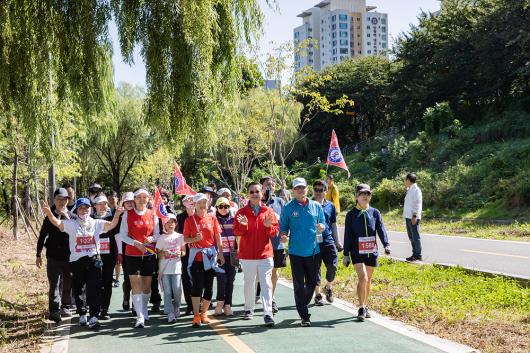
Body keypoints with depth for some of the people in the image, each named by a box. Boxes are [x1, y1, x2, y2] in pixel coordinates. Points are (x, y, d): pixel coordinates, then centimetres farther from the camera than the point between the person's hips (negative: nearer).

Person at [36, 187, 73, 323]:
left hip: (68, 255, 1)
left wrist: (68, 218, -21)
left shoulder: (72, 215, 1)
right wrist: (38, 255, 8)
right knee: (54, 283, -6)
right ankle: (54, 310, -7)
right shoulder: (50, 216, 2)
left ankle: (64, 306, 25)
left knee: (68, 283, 10)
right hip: (53, 255, -1)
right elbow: (42, 236, 7)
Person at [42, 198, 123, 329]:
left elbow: (111, 225, -6)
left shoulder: (96, 223, 7)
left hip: (94, 260, 0)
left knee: (94, 290, -6)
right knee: (78, 290, 10)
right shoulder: (71, 224, 4)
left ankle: (93, 317, -3)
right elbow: (57, 222, -9)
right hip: (77, 261, 1)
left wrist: (117, 214, -25)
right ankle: (82, 315, 27)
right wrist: (49, 213, -29)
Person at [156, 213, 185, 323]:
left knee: (177, 290, -6)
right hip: (165, 268, 0)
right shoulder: (162, 238, 6)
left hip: (176, 267, 0)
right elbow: (158, 254, 6)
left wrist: (180, 253, -11)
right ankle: (170, 313, 0)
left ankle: (176, 308, 20)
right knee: (167, 291, -3)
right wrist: (163, 253, -15)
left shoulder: (180, 236, 8)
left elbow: (184, 251, 10)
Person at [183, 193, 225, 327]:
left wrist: (220, 253, 0)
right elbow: (185, 239, 2)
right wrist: (195, 239, -18)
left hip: (210, 256, 2)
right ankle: (196, 316, -2)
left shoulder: (212, 218, 6)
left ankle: (204, 313, 21)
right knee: (197, 285, -7)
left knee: (209, 286, 6)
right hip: (196, 257, -2)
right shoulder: (189, 220, 2)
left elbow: (218, 236, 6)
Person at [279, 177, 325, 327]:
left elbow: (323, 225, 14)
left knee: (312, 282, 10)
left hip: (313, 250, 3)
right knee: (299, 285, -1)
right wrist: (283, 236, -20)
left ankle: (302, 305, 33)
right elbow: (283, 227, 2)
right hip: (296, 251, -3)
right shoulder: (288, 208, -1)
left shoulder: (316, 206, 6)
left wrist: (321, 227, -9)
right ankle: (304, 316, 7)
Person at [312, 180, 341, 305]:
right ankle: (318, 295, 17)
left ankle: (328, 288, 21)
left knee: (332, 267, -6)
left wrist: (337, 242, 15)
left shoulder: (330, 206, 9)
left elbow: (333, 225, 16)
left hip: (328, 241, 2)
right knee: (315, 269, 3)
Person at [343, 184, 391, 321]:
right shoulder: (351, 214, 0)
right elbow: (348, 235, 1)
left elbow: (381, 229, -1)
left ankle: (365, 307, 25)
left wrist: (386, 245, -18)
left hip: (371, 252, 3)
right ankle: (361, 308, -9)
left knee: (368, 280, 11)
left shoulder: (375, 213, 6)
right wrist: (346, 254, -1)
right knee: (362, 277, -16)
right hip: (357, 252, -3)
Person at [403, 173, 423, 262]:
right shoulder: (409, 190, 17)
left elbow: (418, 204, -17)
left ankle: (418, 256, -4)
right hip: (408, 217, 10)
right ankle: (414, 254, 20)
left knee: (415, 237, -7)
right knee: (411, 236, 13)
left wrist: (415, 216, -21)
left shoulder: (416, 190, -12)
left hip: (413, 217, -10)